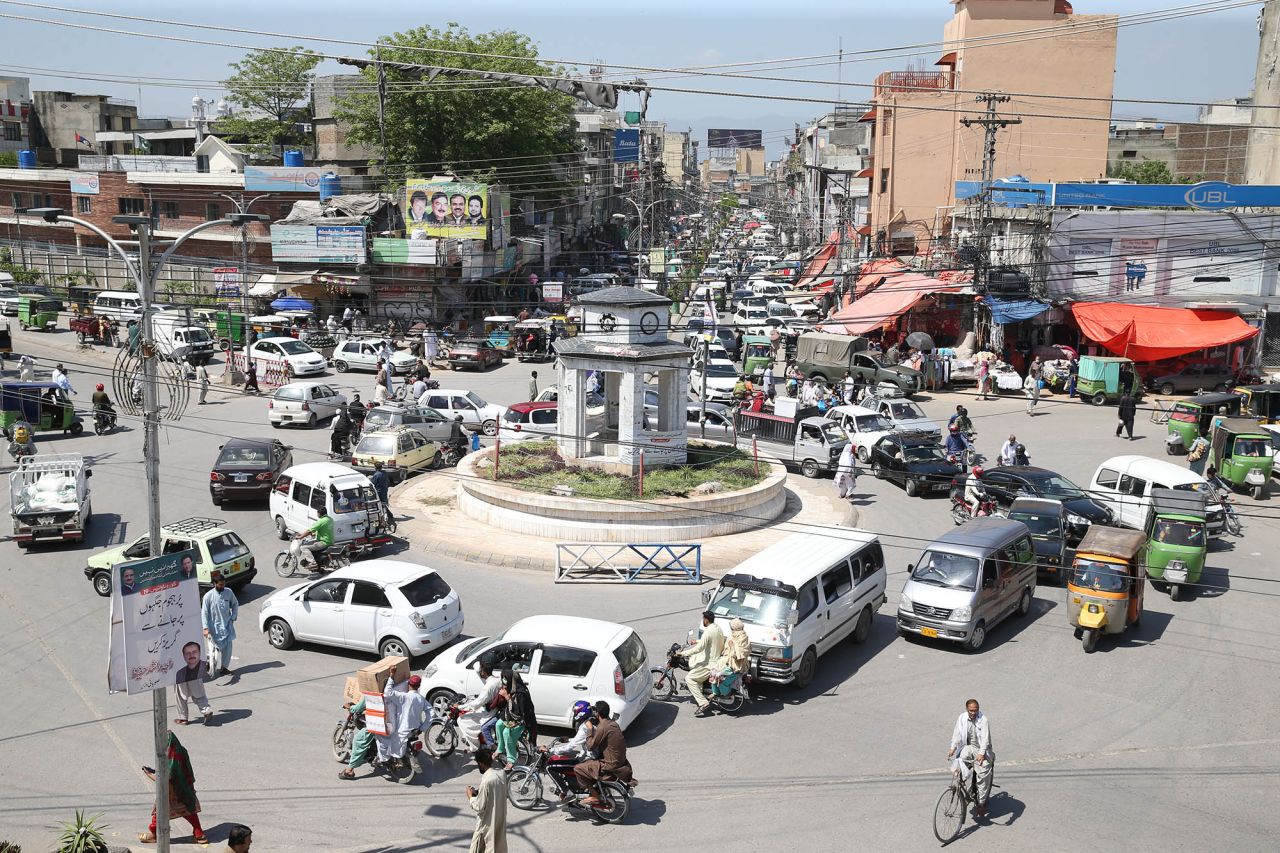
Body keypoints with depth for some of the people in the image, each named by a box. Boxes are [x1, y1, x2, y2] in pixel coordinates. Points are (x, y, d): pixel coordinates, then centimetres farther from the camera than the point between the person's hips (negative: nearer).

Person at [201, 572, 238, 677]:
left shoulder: (228, 592, -2)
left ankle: (224, 668, 22)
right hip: (215, 627, -4)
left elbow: (235, 604, 13)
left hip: (227, 626, 4)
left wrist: (233, 617, 3)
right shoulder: (208, 596, -13)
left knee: (228, 648, 7)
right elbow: (204, 613, -11)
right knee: (215, 650, -3)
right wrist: (206, 628, -17)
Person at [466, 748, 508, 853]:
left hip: (487, 823, -8)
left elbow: (479, 807, -21)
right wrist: (478, 793, 9)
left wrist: (470, 796, -5)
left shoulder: (486, 781, -27)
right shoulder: (502, 774, -3)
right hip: (500, 819, 8)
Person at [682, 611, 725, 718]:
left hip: (709, 664, -10)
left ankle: (704, 704, -18)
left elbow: (699, 648, -27)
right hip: (718, 660, 10)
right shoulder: (718, 628, 7)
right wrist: (697, 641, 31)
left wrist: (683, 653, -19)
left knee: (689, 678, -8)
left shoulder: (708, 632, -22)